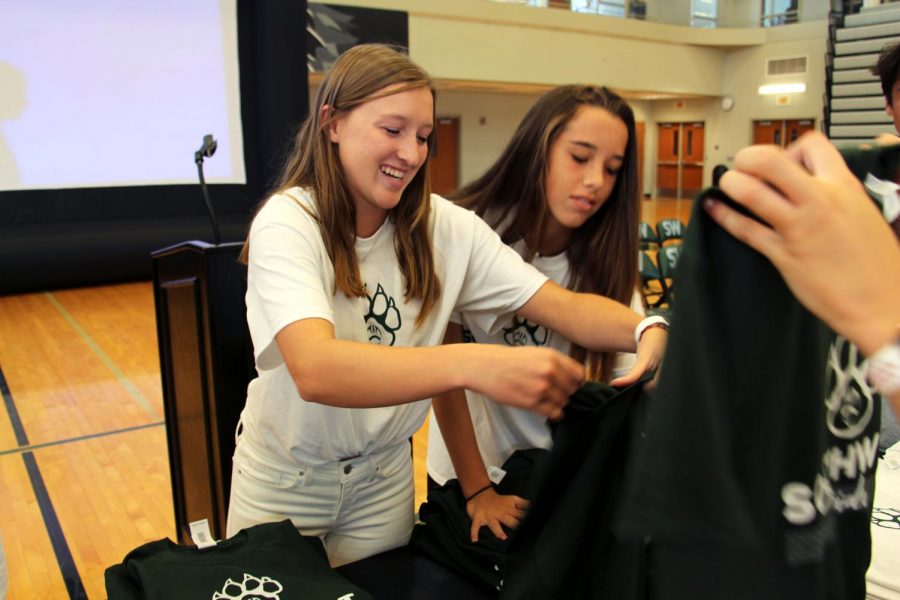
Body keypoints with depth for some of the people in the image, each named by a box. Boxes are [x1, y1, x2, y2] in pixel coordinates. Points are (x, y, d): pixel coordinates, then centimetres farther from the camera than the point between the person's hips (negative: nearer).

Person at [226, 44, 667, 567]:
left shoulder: (445, 227, -11)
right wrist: (475, 364, -54)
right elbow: (314, 370, -40)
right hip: (283, 481, -3)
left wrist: (650, 332, -37)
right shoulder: (287, 224, -23)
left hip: (385, 476, 3)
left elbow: (563, 306, -16)